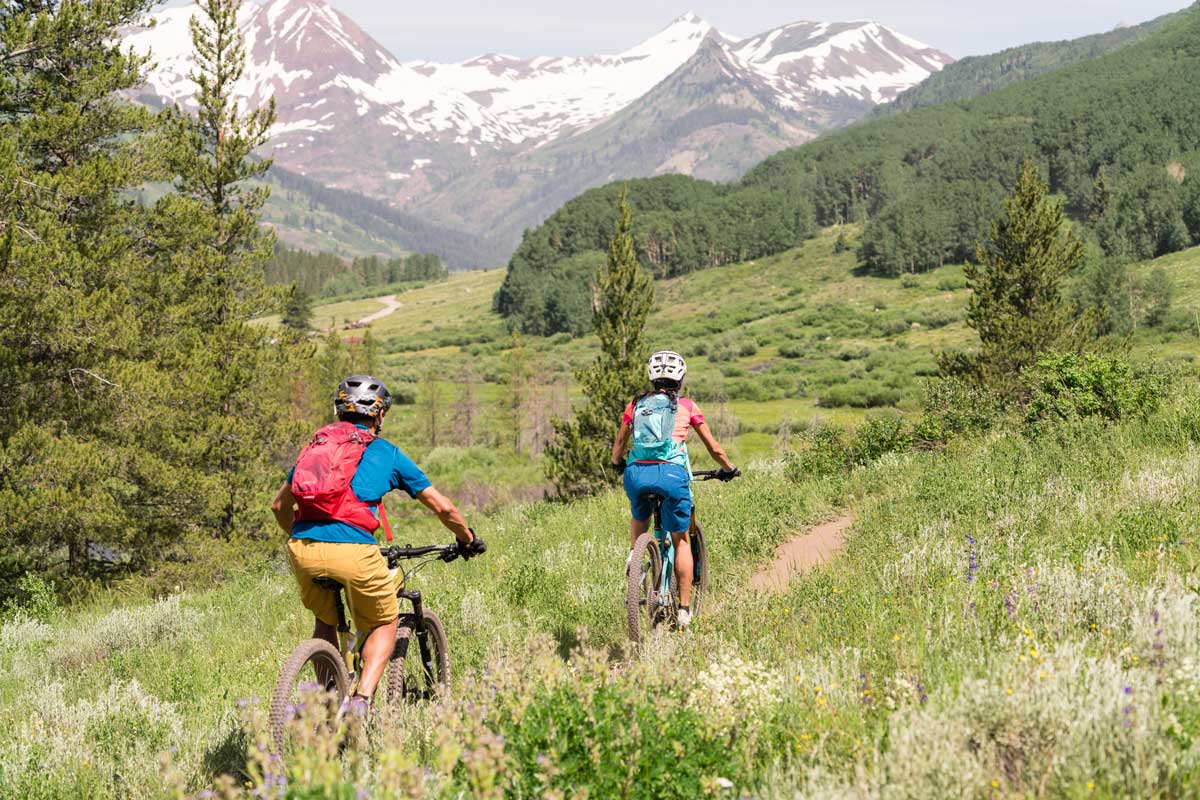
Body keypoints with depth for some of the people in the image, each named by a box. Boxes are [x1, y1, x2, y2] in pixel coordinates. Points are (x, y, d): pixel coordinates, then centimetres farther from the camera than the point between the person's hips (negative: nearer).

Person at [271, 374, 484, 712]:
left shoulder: (315, 445, 24)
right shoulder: (386, 453, 14)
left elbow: (279, 505, 31)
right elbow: (442, 507, 18)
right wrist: (468, 540, 35)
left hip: (303, 549, 4)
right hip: (352, 549, -4)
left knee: (325, 622, 30)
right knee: (385, 623, 19)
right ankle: (361, 701, 1)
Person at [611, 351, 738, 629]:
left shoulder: (636, 405, 16)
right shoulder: (686, 407, 11)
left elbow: (619, 445, 25)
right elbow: (714, 448, 16)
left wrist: (617, 463, 46)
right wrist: (728, 469, 34)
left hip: (637, 472, 2)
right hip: (671, 473, -2)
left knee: (639, 517, 36)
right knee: (681, 540, 13)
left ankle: (633, 552, 12)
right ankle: (684, 608, 12)